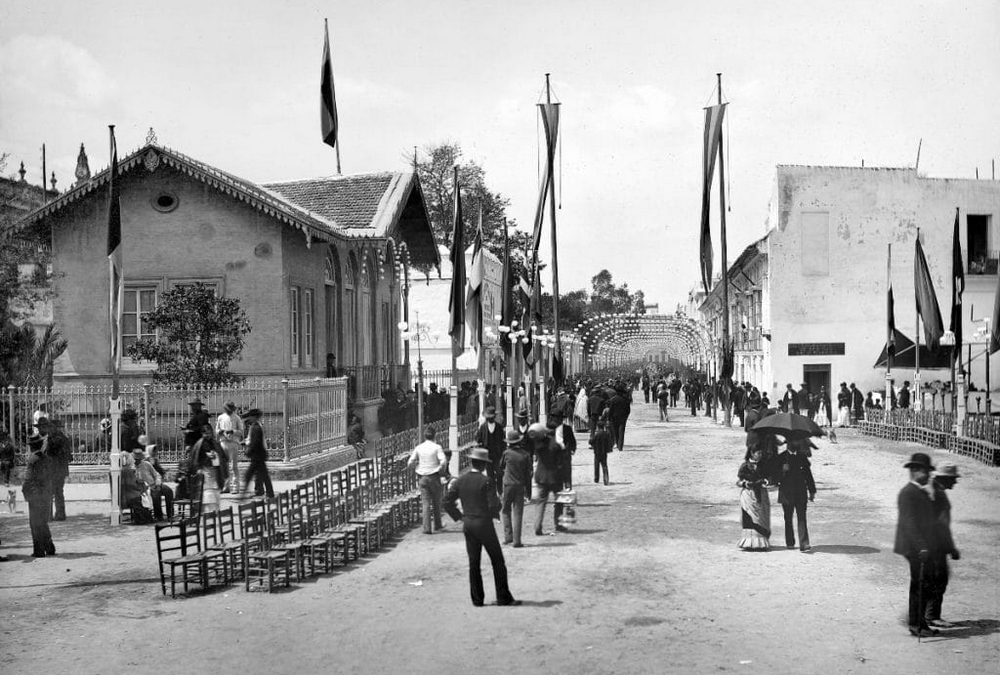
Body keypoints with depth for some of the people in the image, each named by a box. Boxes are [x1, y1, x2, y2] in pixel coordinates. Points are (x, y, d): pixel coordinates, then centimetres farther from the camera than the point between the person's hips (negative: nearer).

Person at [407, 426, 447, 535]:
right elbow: (443, 462, -18)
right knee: (436, 501, 15)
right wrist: (440, 467, 2)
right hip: (434, 477, -2)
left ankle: (427, 528, -5)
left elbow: (410, 464, 0)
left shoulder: (418, 448, 1)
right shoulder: (437, 447, -7)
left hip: (422, 477, 2)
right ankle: (437, 525, 26)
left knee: (425, 502, 2)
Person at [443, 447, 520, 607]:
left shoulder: (460, 480, 2)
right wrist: (494, 513, 4)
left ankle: (477, 599, 12)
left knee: (474, 563, 11)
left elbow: (447, 502, 3)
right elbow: (494, 505, -17)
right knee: (497, 561, 4)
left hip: (468, 525, 5)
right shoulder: (485, 481, -14)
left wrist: (459, 516, 10)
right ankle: (503, 597, 5)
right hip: (484, 524, -5)